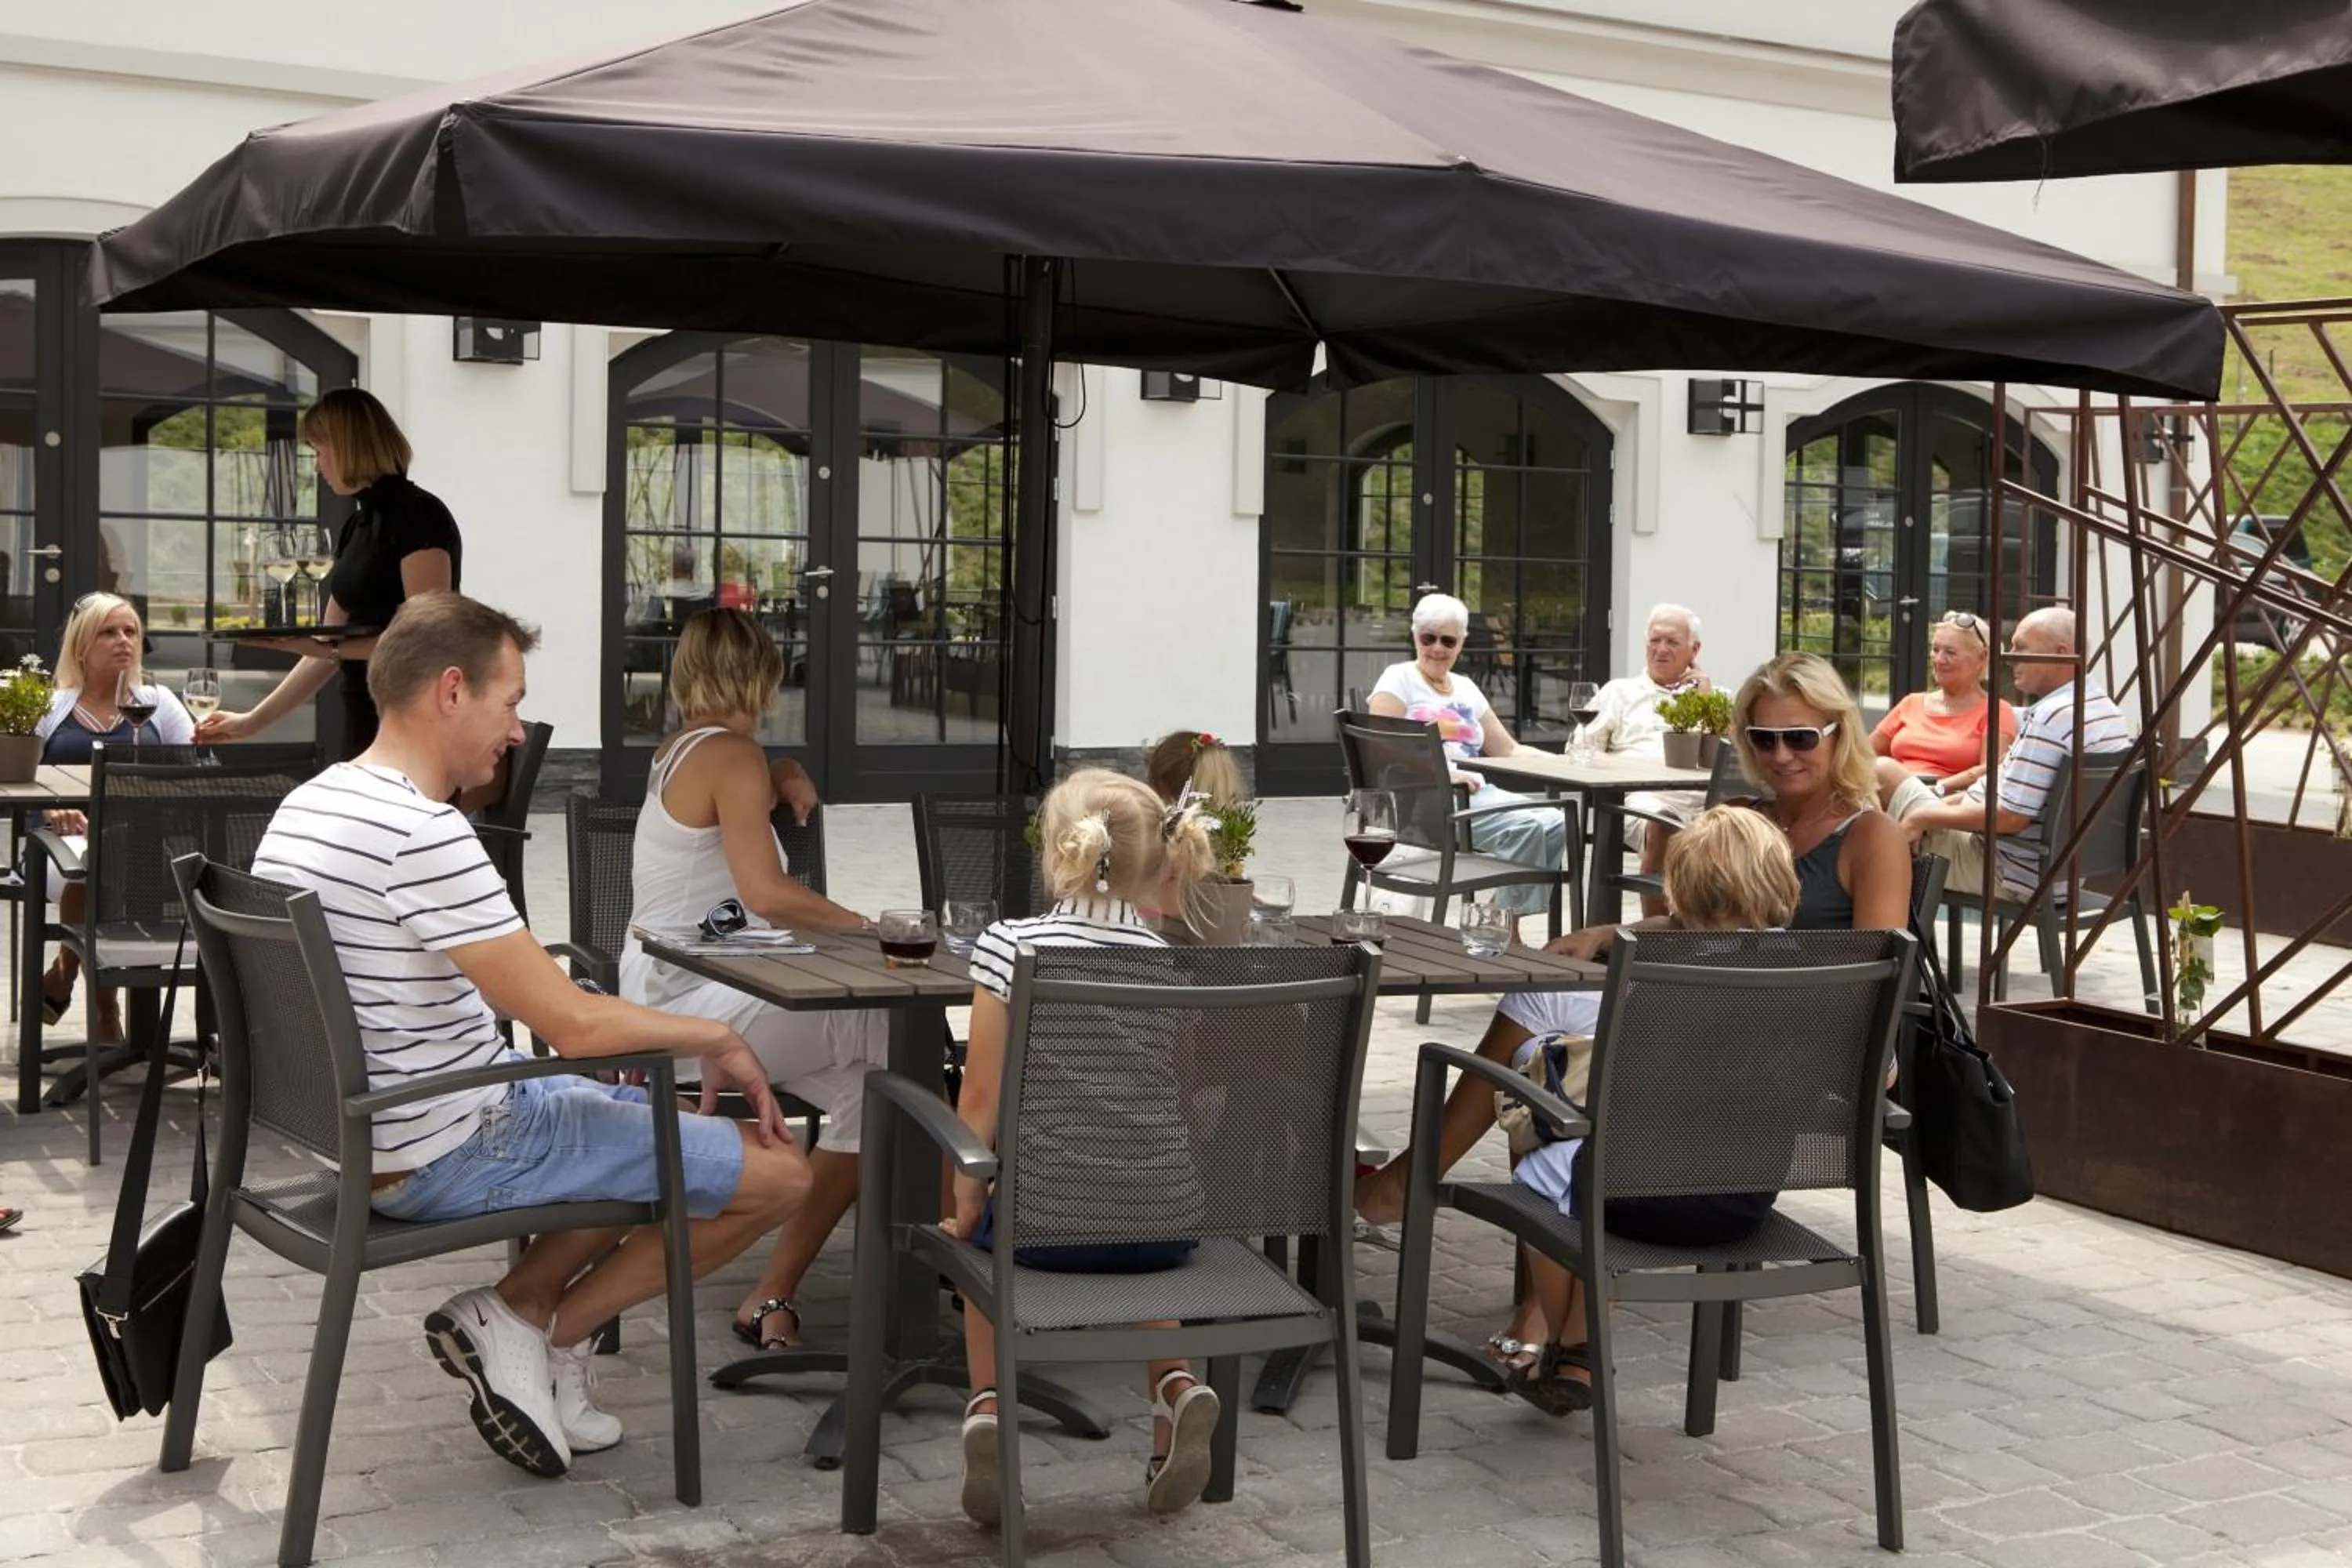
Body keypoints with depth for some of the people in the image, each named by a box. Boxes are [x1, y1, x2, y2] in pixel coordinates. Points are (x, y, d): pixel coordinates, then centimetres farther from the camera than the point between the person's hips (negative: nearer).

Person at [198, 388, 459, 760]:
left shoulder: (419, 515, -10)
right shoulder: (358, 524, 15)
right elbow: (331, 646, 18)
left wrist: (329, 648, -22)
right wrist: (254, 720, 17)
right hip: (364, 719, 8)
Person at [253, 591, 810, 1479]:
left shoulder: (305, 806, 7)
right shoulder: (423, 833, -25)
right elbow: (574, 1023, -26)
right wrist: (717, 1037, -8)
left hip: (367, 1132, 10)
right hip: (449, 1162, -10)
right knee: (779, 1173, -6)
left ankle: (522, 1310, 12)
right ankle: (545, 1329, 3)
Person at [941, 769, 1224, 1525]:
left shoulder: (1009, 946, -11)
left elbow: (981, 1097, -8)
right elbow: (1196, 1107, 0)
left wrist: (966, 1207, 3)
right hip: (1165, 1223, 2)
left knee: (986, 1236, 33)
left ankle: (988, 1403, 12)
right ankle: (1174, 1385, 15)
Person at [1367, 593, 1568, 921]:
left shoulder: (1466, 688, 23)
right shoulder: (1399, 679, 3)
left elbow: (1509, 751, 22)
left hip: (1475, 792, 7)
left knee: (1555, 824, -19)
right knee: (1528, 827, -27)